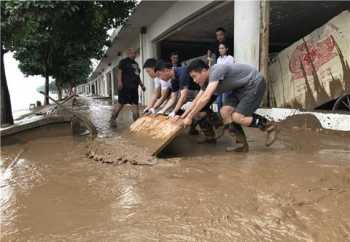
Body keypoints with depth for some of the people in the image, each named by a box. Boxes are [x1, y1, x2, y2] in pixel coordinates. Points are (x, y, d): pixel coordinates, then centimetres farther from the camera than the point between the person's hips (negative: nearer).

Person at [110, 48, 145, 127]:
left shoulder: (136, 64, 25)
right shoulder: (123, 62, 2)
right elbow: (119, 72, -9)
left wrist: (141, 85, 25)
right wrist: (119, 82, -21)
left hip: (134, 87, 8)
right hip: (125, 87, -7)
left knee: (135, 104, 5)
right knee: (121, 103, -7)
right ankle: (112, 118, 4)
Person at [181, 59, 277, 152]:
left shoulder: (216, 71, -28)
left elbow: (205, 98, -35)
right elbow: (199, 100, 14)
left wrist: (189, 117, -29)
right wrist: (185, 115, 9)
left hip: (254, 83, -9)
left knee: (237, 117, -17)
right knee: (225, 111, -8)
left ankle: (268, 126, 5)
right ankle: (241, 143, 1)